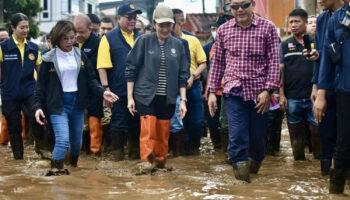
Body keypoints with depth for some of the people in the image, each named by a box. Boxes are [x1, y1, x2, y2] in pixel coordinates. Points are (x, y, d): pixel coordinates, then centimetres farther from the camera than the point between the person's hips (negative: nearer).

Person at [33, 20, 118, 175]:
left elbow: (90, 79, 6)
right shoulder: (49, 59, -3)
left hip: (77, 102, 4)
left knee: (77, 140, 14)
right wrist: (38, 106, -9)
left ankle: (74, 166, 37)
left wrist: (102, 92, -10)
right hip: (58, 104, -4)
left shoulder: (80, 55, 6)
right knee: (63, 140, -18)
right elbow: (41, 85, 0)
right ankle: (55, 172, -12)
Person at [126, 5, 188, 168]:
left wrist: (183, 100, 3)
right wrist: (130, 97, -3)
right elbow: (131, 69, 0)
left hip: (167, 98, 3)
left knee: (163, 136, 8)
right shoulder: (144, 41, -2)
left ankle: (160, 166, 23)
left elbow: (182, 75, 9)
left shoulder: (177, 45, 6)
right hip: (146, 95, -3)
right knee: (148, 132, -14)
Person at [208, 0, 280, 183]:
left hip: (258, 92, -1)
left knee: (258, 136, 9)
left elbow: (274, 61, -3)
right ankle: (240, 166, -3)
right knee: (237, 135, -12)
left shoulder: (267, 27, -1)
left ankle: (255, 163, 35)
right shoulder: (223, 30, 6)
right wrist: (212, 92, 8)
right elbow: (217, 63, 11)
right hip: (234, 91, 1)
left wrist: (268, 90, -10)